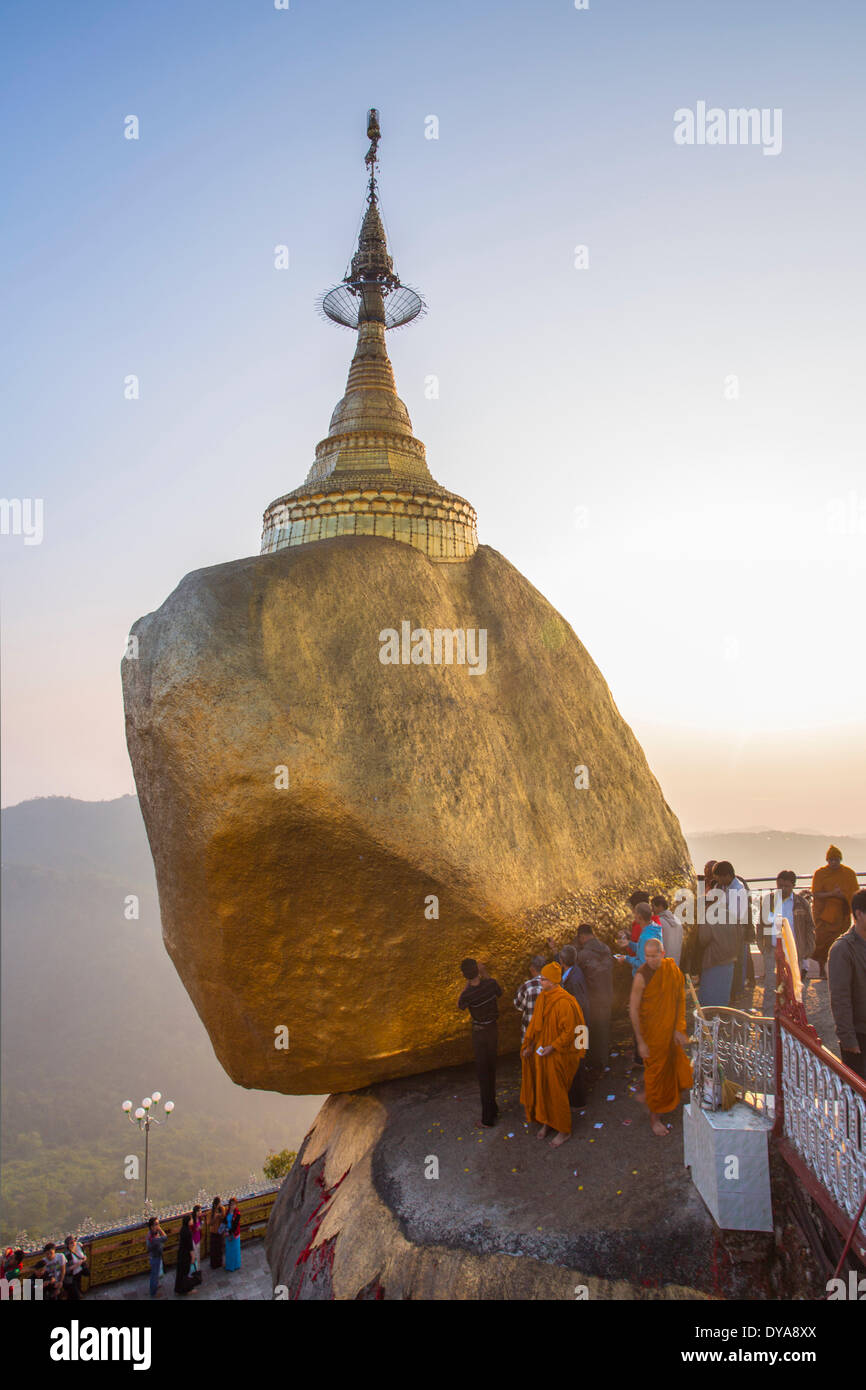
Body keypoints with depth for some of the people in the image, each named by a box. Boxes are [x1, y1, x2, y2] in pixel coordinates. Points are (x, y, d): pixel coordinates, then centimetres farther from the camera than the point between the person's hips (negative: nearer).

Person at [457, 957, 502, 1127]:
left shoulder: (468, 994, -26)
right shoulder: (490, 983, -15)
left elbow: (459, 1005, -2)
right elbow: (499, 993, 9)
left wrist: (466, 984, -5)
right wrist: (485, 975, 13)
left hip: (480, 1033, -5)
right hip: (493, 1029, 5)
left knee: (483, 1075, 6)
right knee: (490, 1071, 21)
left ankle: (488, 1119, 13)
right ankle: (493, 1110, 36)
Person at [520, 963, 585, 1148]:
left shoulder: (564, 1002, -22)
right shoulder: (542, 998, 1)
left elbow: (569, 1030, -19)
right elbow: (534, 1023, 9)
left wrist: (553, 1047, -20)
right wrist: (529, 1045, 4)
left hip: (558, 1055, -7)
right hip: (541, 1052, 7)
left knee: (556, 1091, 4)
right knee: (543, 1088, 15)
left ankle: (564, 1131, 19)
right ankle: (546, 1121, 33)